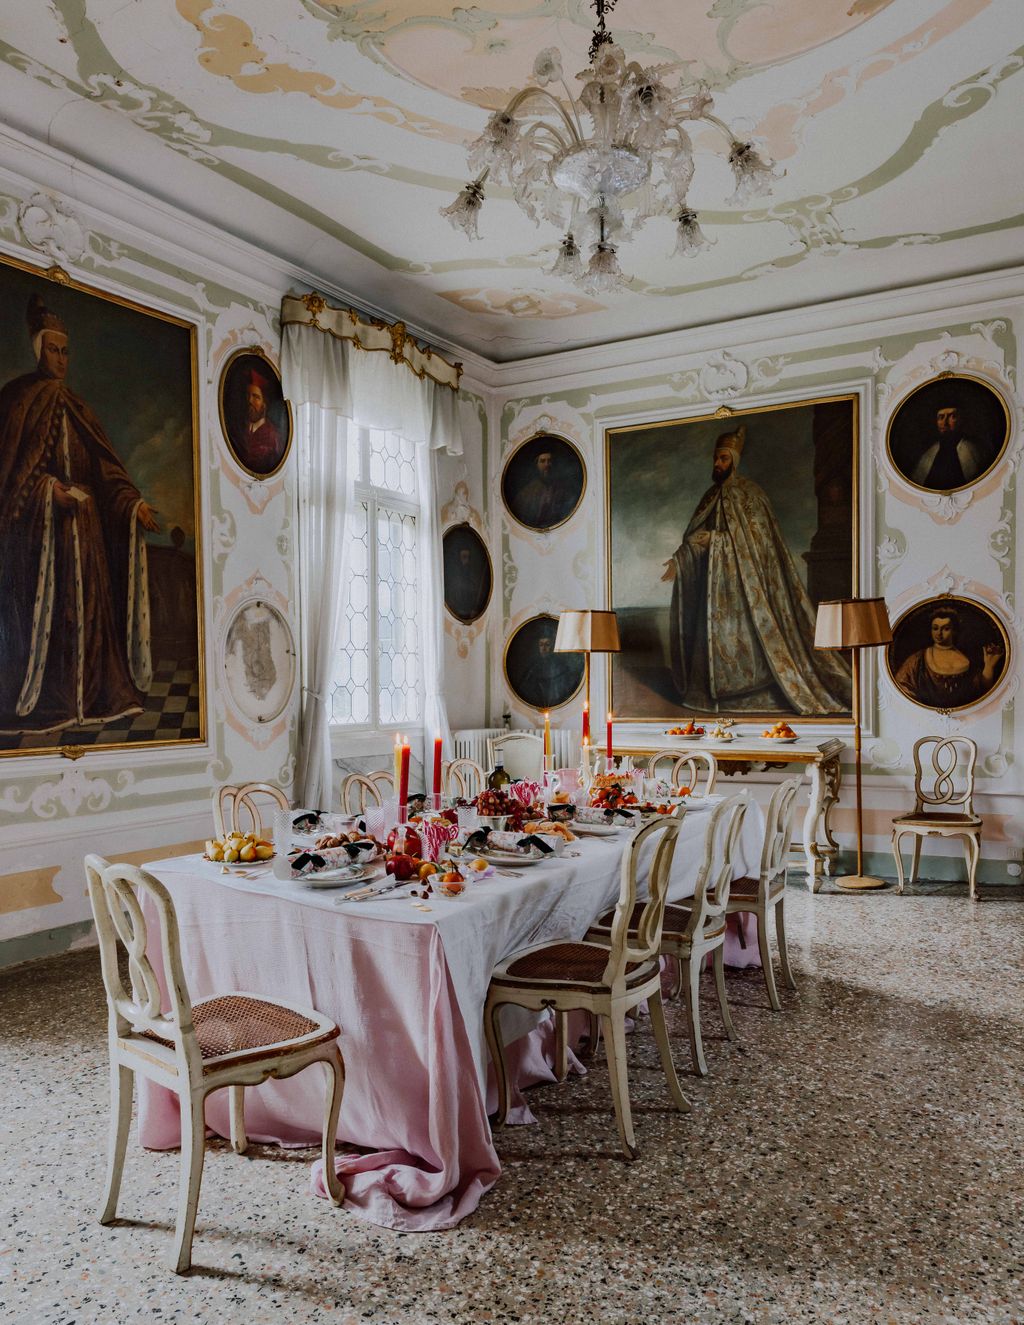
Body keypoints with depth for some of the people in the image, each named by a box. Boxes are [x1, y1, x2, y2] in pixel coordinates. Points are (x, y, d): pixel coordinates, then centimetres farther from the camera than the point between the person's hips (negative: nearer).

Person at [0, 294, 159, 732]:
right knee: (37, 607, -8)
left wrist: (134, 502, -2)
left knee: (86, 603, 1)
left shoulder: (75, 406, 19)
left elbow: (105, 465, 11)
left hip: (83, 521, 6)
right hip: (37, 522, -5)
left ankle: (85, 695, 3)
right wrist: (50, 490, -20)